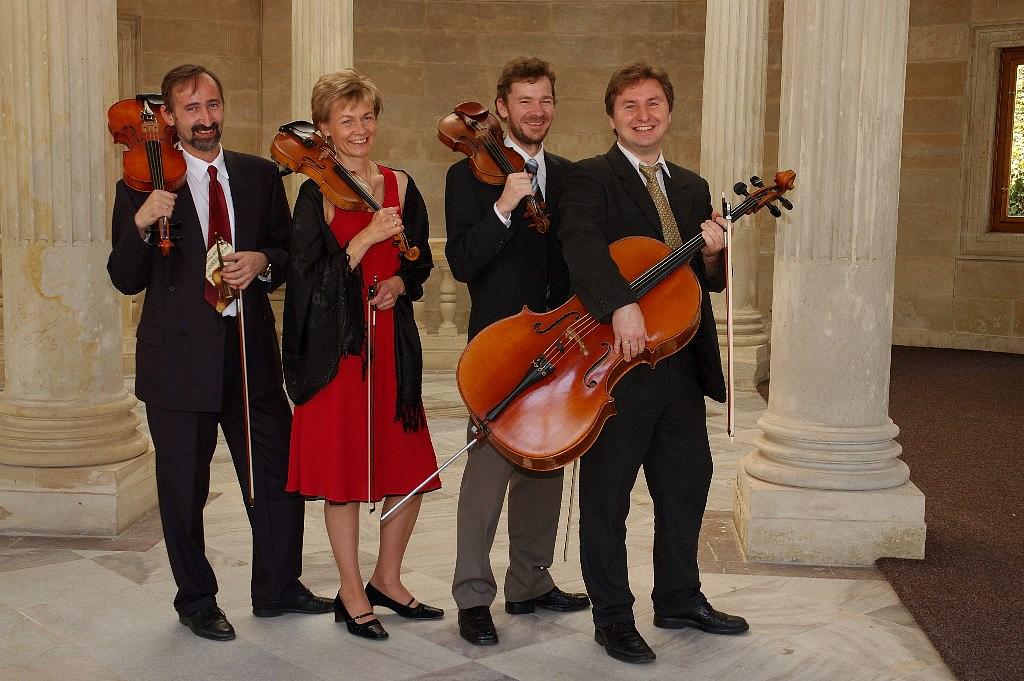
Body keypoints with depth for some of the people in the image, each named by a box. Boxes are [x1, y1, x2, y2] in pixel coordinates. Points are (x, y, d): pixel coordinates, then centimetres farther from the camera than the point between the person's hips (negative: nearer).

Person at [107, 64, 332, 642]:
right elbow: (126, 280, -4)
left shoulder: (261, 175, 8)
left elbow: (289, 254, 13)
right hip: (180, 355, -3)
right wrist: (141, 225, -21)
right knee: (184, 490, 8)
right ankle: (197, 600, 28)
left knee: (279, 474, 10)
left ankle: (278, 588, 29)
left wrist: (263, 262, -9)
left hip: (252, 349, 3)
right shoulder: (145, 183, -2)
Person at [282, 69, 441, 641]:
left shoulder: (400, 184, 8)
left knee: (410, 466, 7)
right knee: (343, 468, 1)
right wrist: (366, 238, -19)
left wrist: (399, 283, -4)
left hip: (394, 342, 4)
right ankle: (352, 593, 19)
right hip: (337, 344, -4)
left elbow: (421, 262, 16)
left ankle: (387, 580, 27)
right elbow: (306, 275, -12)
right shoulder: (316, 192, -4)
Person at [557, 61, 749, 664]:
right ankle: (614, 616, 20)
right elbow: (581, 244, -25)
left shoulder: (692, 188, 16)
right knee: (607, 495, 4)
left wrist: (713, 254, -7)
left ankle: (679, 599, 35)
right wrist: (622, 304, -39)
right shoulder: (591, 179, -5)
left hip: (682, 363, 7)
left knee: (688, 482, 17)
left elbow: (711, 281, 16)